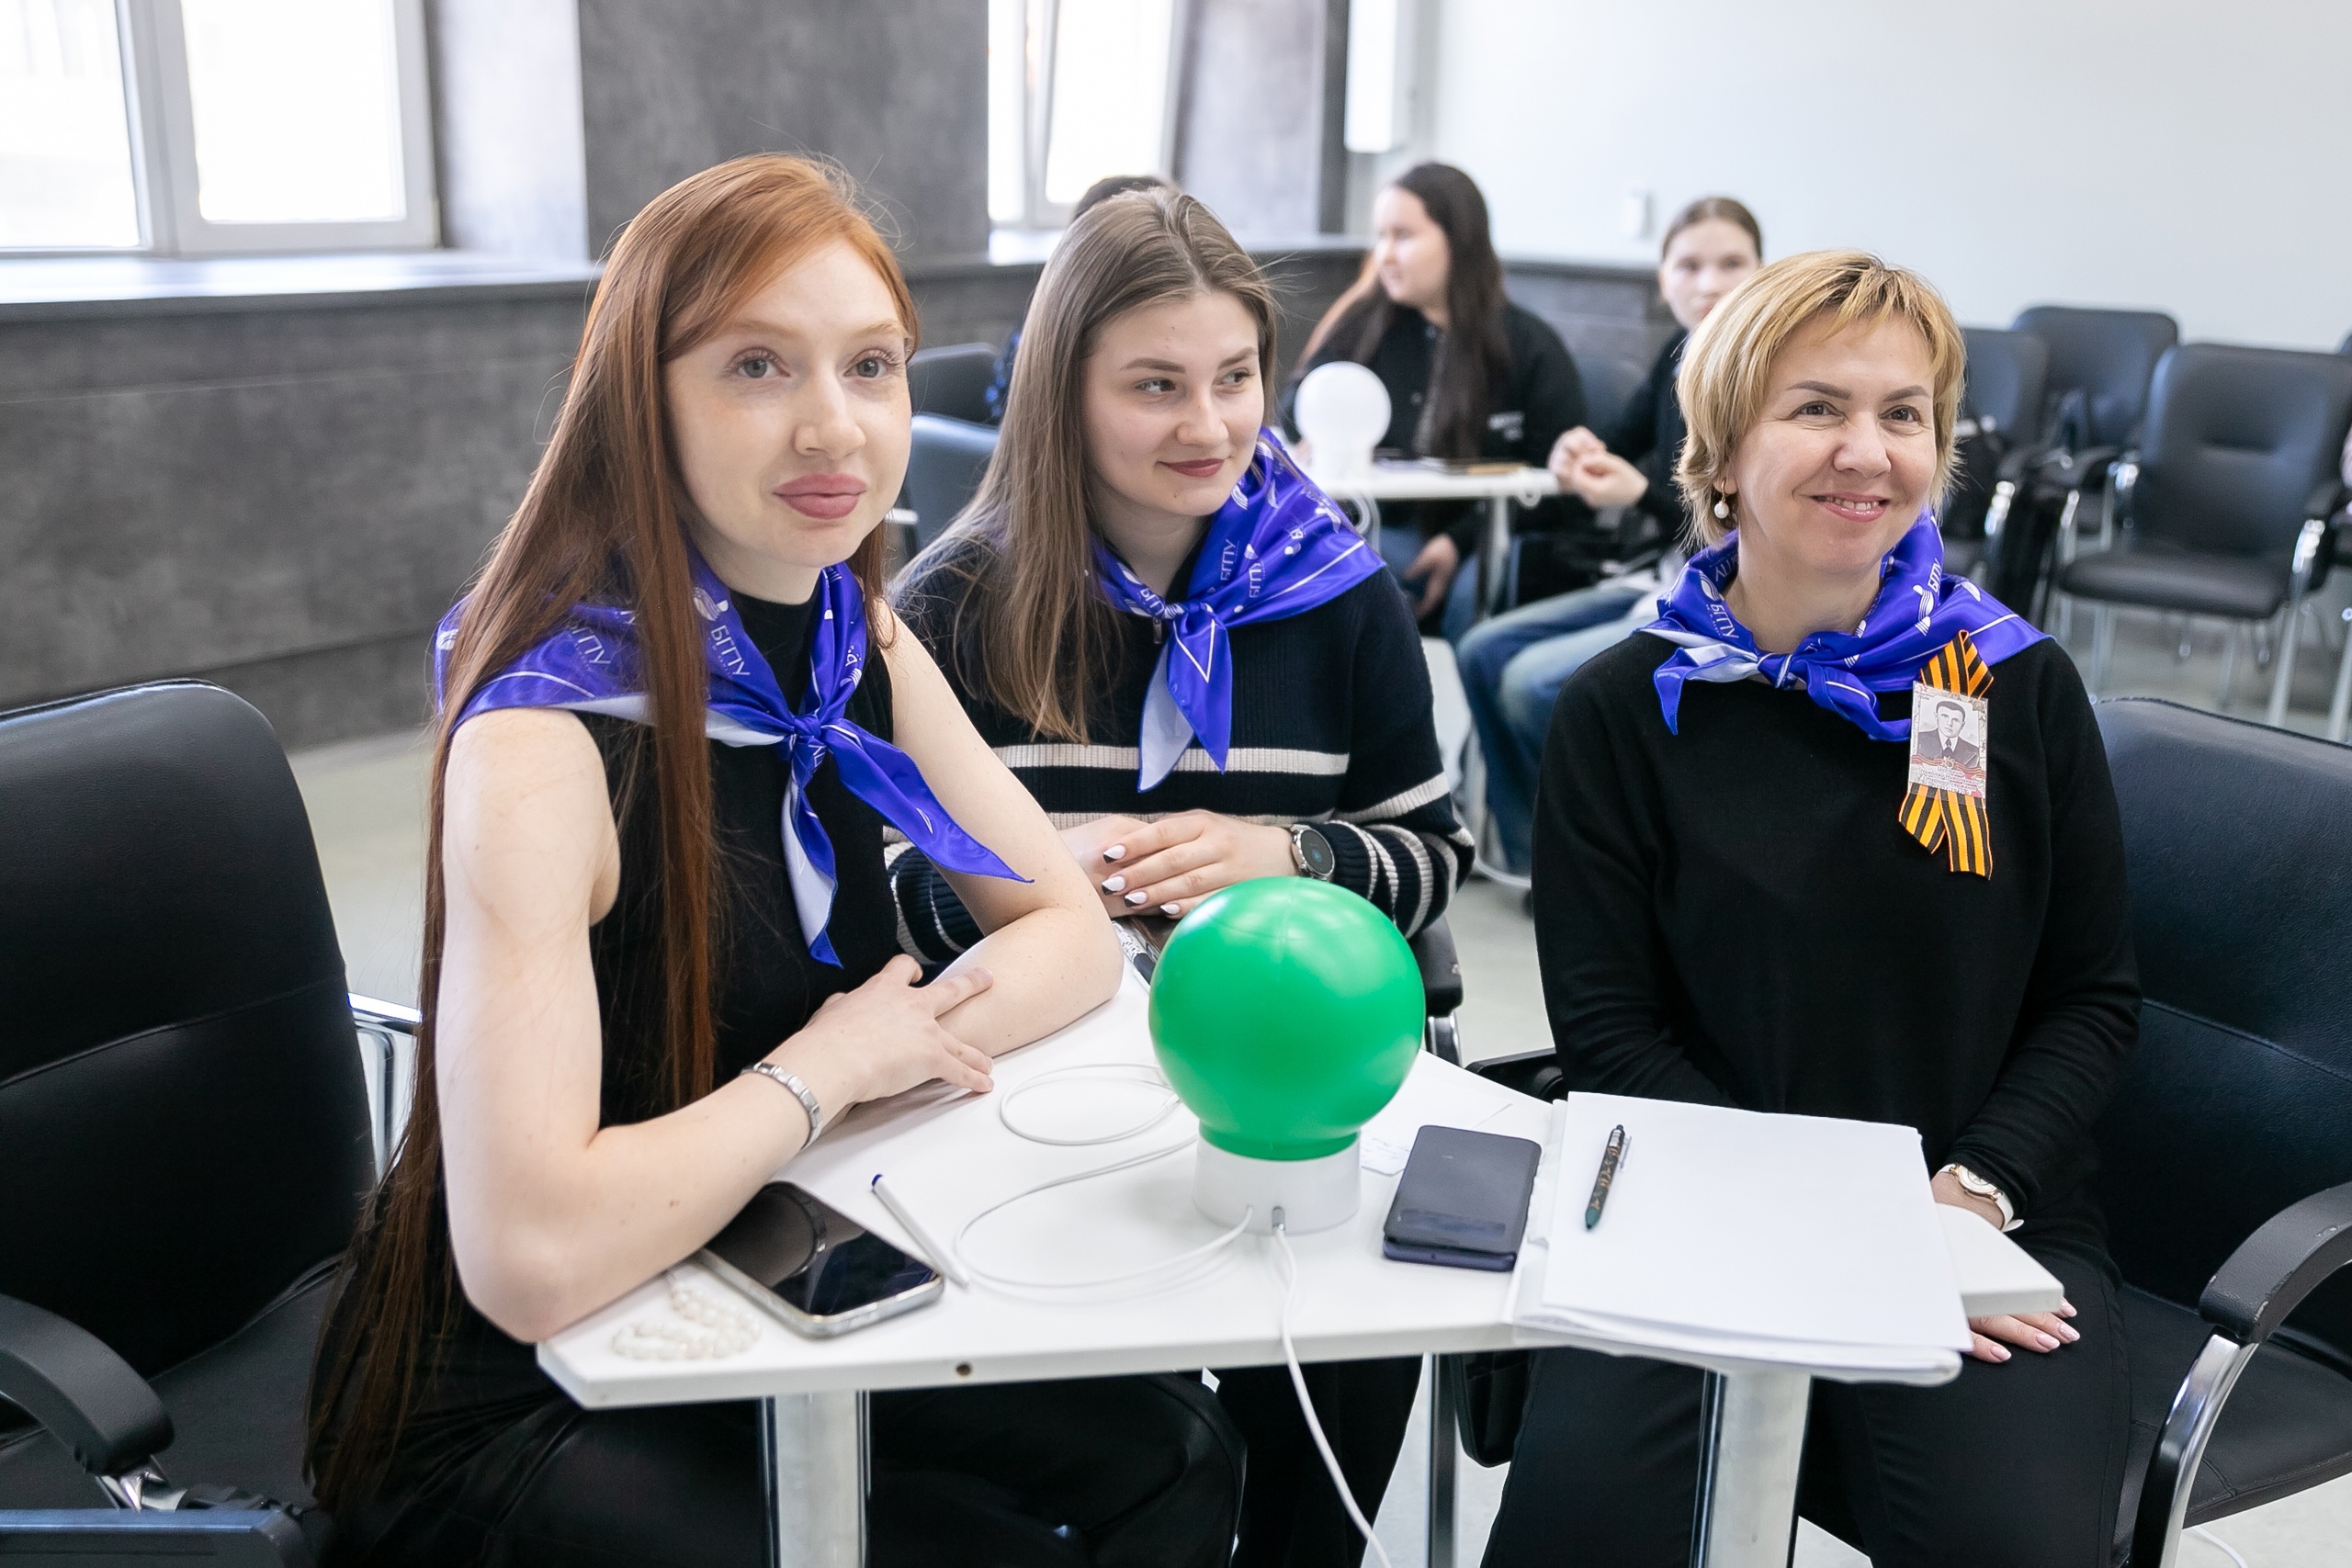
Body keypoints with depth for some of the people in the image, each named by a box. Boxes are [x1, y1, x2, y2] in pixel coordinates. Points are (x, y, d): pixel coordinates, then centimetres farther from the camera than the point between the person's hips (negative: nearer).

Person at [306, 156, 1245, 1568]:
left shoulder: (862, 651, -3)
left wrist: (909, 1035, -18)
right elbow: (528, 1261, -34)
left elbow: (1074, 932, 2)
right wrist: (824, 1068, -21)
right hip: (506, 1410, -6)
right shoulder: (545, 736, -27)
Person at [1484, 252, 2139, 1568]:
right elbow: (1608, 1023, -3)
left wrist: (1974, 1190, -10)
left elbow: (2094, 999, 8)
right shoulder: (1626, 708, 1)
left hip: (1990, 1224, 2)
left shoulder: (2024, 688, 5)